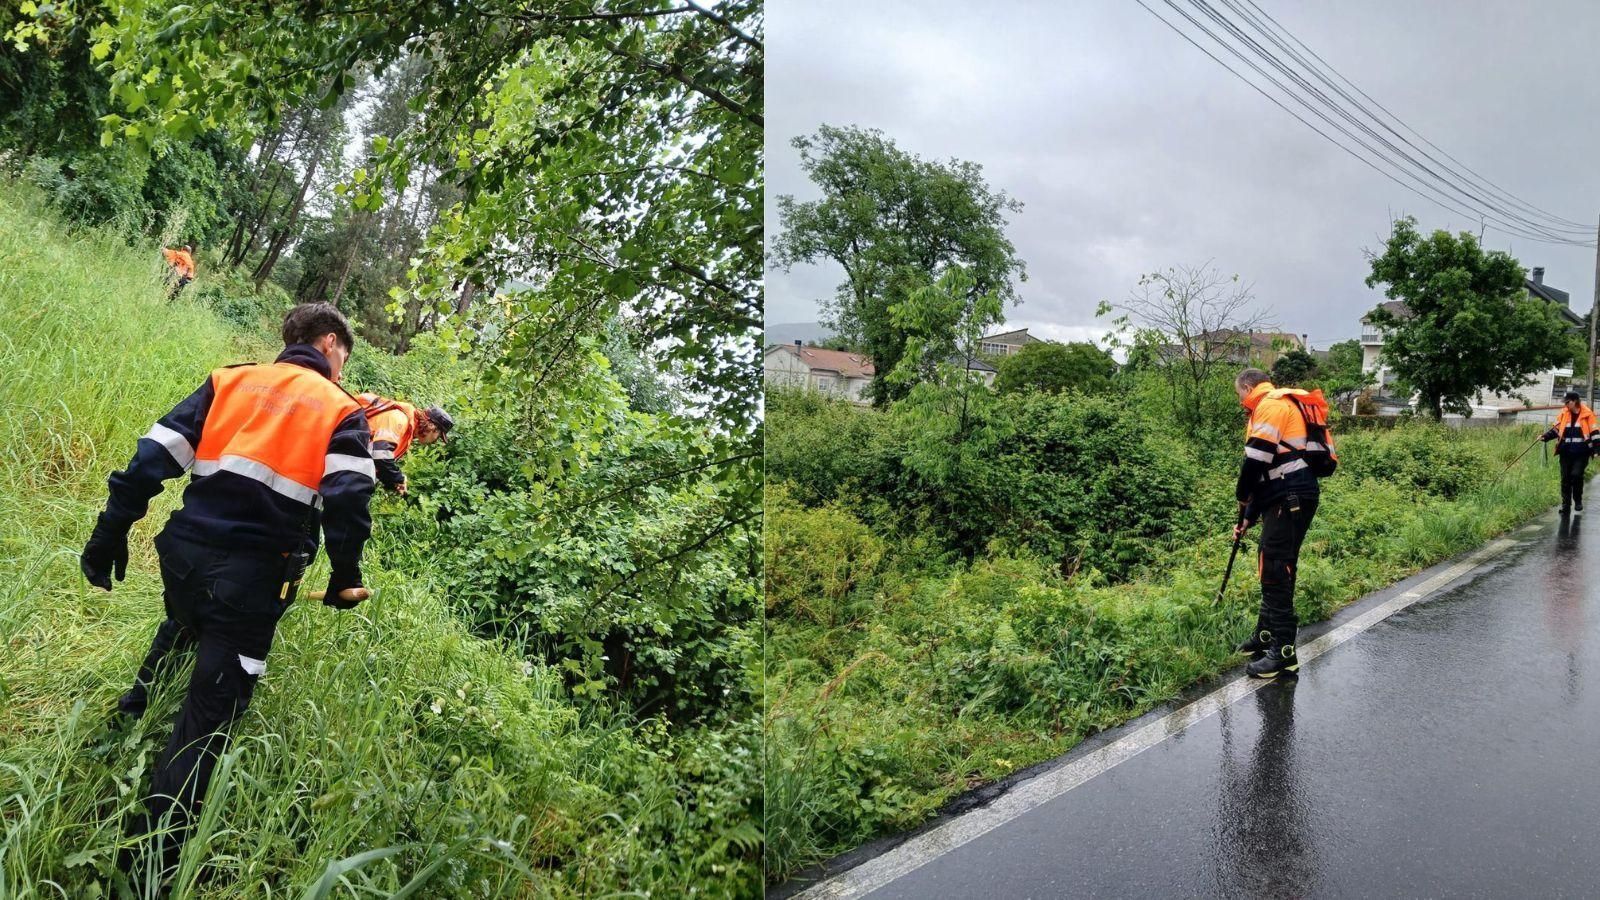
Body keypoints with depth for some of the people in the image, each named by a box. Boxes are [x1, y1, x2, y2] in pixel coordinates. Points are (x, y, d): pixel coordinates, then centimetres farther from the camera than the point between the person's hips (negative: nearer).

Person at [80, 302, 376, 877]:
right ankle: (150, 858, 7)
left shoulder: (229, 380, 12)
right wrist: (345, 576, -1)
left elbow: (154, 456, 4)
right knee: (208, 715, 4)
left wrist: (112, 532, 7)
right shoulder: (342, 411, 3)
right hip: (255, 575, -4)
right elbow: (348, 500, -12)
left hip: (187, 551, 4)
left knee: (179, 634, 38)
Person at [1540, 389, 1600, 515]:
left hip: (1581, 453, -3)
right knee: (1565, 478, 4)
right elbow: (1556, 430, 13)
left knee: (1576, 475, -15)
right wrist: (1545, 437, -4)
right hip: (1566, 452, 3)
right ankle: (1566, 505, 14)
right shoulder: (1564, 414, 4)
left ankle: (1578, 502, 5)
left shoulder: (1587, 414, -4)